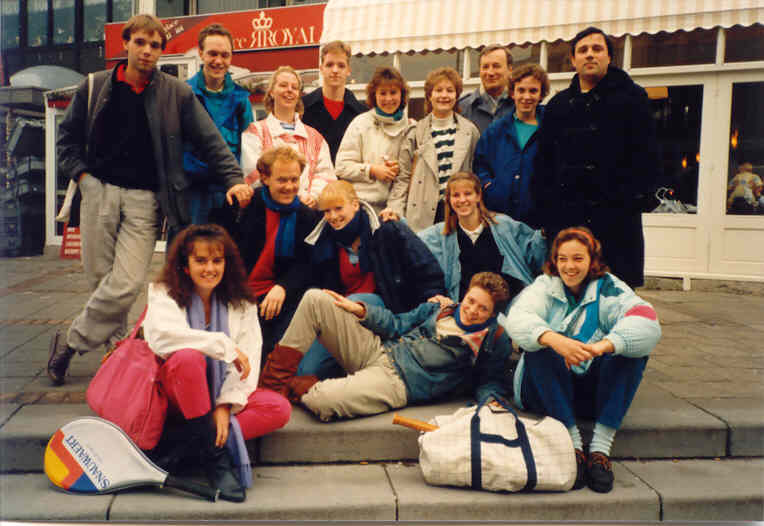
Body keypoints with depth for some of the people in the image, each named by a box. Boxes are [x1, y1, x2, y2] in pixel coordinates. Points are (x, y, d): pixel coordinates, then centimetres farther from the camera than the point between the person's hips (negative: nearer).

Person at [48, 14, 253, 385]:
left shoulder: (176, 93, 3)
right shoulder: (95, 87, 8)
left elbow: (209, 140, 1)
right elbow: (68, 135, 16)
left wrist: (233, 179, -10)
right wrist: (81, 174, 2)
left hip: (145, 198, -2)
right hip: (99, 191, 2)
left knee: (127, 284, -11)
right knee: (100, 280, 4)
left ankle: (69, 342, 7)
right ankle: (117, 346, 22)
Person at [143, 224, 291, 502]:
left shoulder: (241, 303, 6)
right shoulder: (164, 293, -3)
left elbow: (248, 359, -4)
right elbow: (160, 335, -26)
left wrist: (226, 405, -19)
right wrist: (225, 346, -26)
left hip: (222, 395, 3)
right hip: (178, 393, -3)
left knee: (280, 408, -21)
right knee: (188, 357, -35)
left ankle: (178, 446, -22)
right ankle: (215, 456, -24)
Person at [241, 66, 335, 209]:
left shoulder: (314, 136, 23)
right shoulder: (256, 132, 12)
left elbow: (325, 174, 11)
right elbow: (256, 174, -3)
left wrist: (313, 195, -10)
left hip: (310, 208, 3)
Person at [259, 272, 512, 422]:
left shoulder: (494, 342, 3)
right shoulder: (439, 308, 15)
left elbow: (489, 382, 7)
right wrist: (361, 310, 7)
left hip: (399, 382, -6)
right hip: (377, 350, 6)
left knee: (322, 401, -34)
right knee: (315, 299, -7)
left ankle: (291, 387, 4)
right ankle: (274, 378, -4)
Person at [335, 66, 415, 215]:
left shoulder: (411, 127, 9)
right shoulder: (360, 123, 4)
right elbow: (342, 166, 0)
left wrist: (401, 169, -7)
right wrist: (372, 170, -10)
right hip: (363, 204, -1)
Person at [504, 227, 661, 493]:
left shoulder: (609, 289, 2)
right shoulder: (543, 287, 4)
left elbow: (648, 325, -18)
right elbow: (517, 319, -18)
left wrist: (603, 345, -39)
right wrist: (554, 339, -40)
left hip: (595, 391, 1)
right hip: (545, 392, 0)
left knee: (631, 347, -22)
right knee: (540, 348, -28)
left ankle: (600, 448, -27)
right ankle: (573, 445, -30)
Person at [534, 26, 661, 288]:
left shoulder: (631, 98, 5)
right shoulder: (558, 105, 16)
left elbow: (647, 158, -2)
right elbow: (544, 163, 15)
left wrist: (632, 201, -11)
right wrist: (545, 207, 5)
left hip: (617, 217, -3)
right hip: (565, 215, 4)